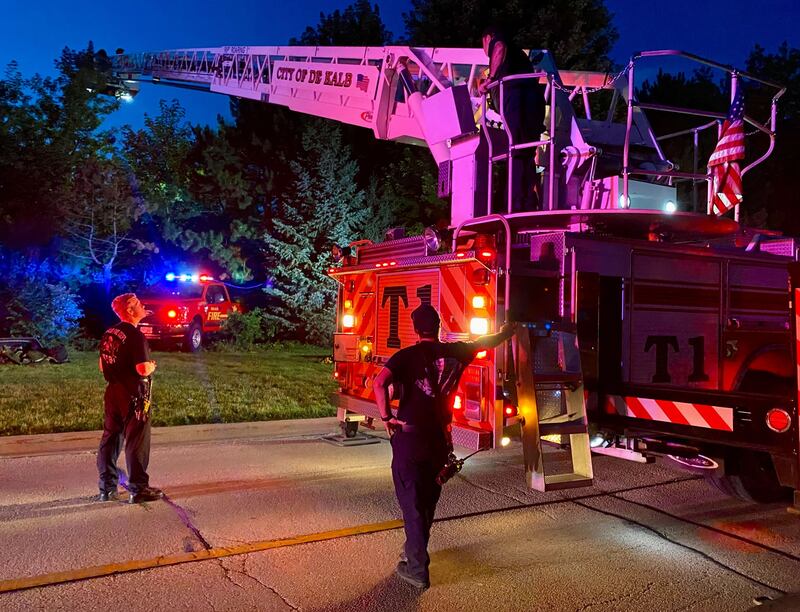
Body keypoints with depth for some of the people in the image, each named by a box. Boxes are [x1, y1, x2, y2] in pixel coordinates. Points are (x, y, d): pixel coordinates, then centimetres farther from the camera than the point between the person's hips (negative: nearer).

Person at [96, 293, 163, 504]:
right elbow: (142, 369, -25)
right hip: (133, 395, -8)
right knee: (136, 442, 0)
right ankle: (138, 489, 7)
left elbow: (102, 365, 17)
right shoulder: (136, 336, -18)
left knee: (110, 439, 14)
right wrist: (152, 366, -5)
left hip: (113, 392, 8)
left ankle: (107, 488, 22)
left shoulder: (108, 334, 9)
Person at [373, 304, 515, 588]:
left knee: (411, 500, 3)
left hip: (409, 437, -4)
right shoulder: (454, 352, 1)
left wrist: (386, 417, -14)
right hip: (440, 437, 5)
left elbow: (379, 383, -27)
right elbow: (486, 342, 20)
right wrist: (504, 332, 40)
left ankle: (417, 568, 5)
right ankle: (415, 548, 38)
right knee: (429, 496, 21)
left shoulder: (406, 356, -11)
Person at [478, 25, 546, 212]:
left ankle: (517, 206, -22)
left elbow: (500, 48, -10)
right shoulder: (516, 51, 39)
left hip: (516, 96, -8)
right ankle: (530, 205, 2)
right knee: (527, 155, 8)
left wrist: (490, 79, -13)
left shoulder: (496, 41, 16)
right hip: (535, 98, 8)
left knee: (515, 154, -14)